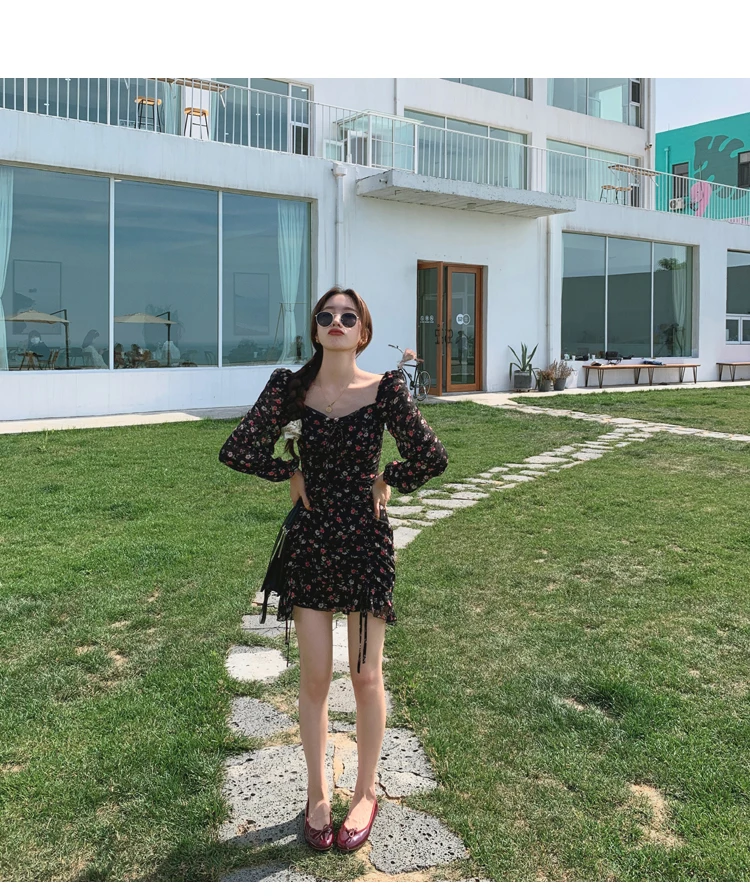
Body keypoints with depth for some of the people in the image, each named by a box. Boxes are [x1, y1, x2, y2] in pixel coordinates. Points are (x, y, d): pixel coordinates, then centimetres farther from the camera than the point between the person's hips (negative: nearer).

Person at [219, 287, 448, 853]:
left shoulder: (386, 389, -9)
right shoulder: (290, 386, -4)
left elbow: (432, 457, -6)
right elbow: (238, 451, -5)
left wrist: (387, 482, 1)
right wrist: (294, 472, -1)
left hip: (367, 542, -1)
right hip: (310, 543, 1)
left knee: (366, 676, 8)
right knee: (314, 678, 9)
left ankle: (366, 793, 30)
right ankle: (317, 794, 30)